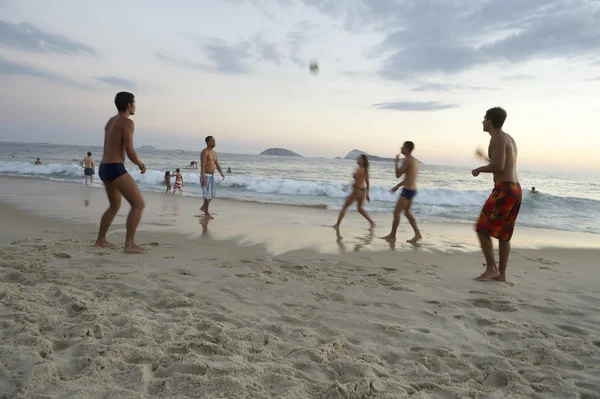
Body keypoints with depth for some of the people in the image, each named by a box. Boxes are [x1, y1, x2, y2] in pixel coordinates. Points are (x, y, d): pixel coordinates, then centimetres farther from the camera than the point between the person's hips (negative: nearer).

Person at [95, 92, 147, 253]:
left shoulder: (110, 121, 21)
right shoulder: (127, 122, -9)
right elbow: (130, 152, -15)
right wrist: (141, 165, 2)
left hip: (104, 169, 10)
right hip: (115, 169, -10)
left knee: (115, 206, 25)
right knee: (139, 204, -9)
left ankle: (101, 240, 31)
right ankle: (129, 244, -14)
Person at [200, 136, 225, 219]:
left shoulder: (214, 152, 12)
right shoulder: (204, 152, -16)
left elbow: (217, 165, 11)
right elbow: (202, 166, -22)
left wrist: (221, 173, -6)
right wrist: (203, 178, -28)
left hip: (211, 176, 9)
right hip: (205, 176, -9)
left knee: (212, 194, 16)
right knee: (207, 195, -6)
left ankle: (203, 207, 35)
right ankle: (206, 213, 7)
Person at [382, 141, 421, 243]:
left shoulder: (407, 160, -17)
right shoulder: (414, 160, 13)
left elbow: (398, 175, -14)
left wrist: (396, 162, -2)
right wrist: (398, 185, 25)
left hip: (407, 190, -10)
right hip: (412, 189, 10)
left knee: (396, 212, 0)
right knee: (407, 212, 17)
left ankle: (392, 235, 8)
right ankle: (417, 234, 13)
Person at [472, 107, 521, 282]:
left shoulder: (497, 138, -10)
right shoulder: (508, 138, 21)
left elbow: (498, 166, -21)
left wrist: (479, 169, -4)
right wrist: (486, 158, 38)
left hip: (504, 190, -10)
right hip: (515, 189, 10)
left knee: (482, 229, -4)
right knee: (503, 234, 12)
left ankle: (491, 268, -1)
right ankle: (501, 273, 15)